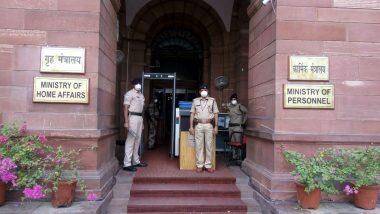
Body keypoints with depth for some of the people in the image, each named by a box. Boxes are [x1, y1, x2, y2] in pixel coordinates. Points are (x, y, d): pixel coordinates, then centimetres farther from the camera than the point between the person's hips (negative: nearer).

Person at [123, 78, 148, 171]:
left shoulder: (141, 95, 19)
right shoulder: (129, 94, -5)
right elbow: (126, 108, -12)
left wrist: (142, 122, 18)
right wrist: (126, 122, -20)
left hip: (139, 118, 8)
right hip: (132, 117, -8)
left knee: (137, 140, 12)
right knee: (130, 140, -9)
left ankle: (136, 161, 21)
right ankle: (127, 164, -6)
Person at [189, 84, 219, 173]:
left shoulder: (212, 100, 9)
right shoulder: (195, 101, 12)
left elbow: (215, 114, 7)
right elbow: (192, 114, 10)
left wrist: (216, 127, -1)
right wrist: (191, 126, 2)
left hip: (209, 125, 0)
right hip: (198, 125, 1)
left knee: (209, 146, 1)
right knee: (199, 146, 1)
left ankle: (208, 165, 8)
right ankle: (199, 165, 8)